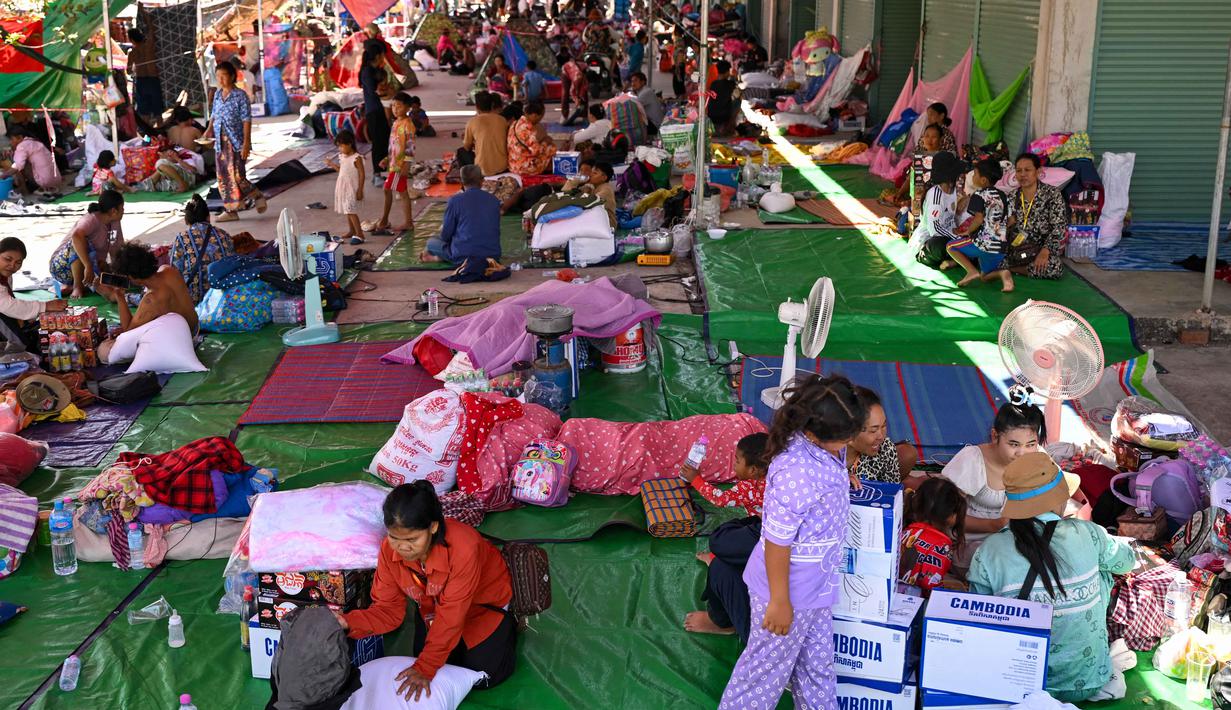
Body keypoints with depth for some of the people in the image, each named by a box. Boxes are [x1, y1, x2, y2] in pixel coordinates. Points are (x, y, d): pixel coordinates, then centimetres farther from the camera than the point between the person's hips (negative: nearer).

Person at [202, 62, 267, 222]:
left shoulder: (240, 95, -9)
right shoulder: (217, 95, 10)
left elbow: (246, 120, -12)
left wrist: (246, 142, -17)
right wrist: (209, 129, 2)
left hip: (235, 141, -7)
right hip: (221, 142, 7)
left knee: (237, 176, -11)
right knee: (223, 177, 7)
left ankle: (258, 197, 12)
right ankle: (231, 210, 13)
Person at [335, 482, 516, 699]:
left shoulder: (464, 547, -44)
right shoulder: (389, 550, -27)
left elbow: (451, 616, -37)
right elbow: (388, 609, -20)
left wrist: (425, 667, -36)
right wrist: (350, 622, -39)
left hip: (485, 601, -4)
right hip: (436, 605, 4)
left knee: (483, 678, -3)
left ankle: (508, 624, 22)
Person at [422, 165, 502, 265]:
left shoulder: (455, 200, -7)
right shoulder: (494, 200, 5)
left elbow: (445, 236, -3)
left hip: (464, 257, -2)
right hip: (493, 256, 2)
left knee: (431, 242, 23)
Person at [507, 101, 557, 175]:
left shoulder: (516, 123, 7)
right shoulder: (527, 127, -23)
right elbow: (536, 150, -22)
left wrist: (543, 139, 11)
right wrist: (545, 142, -4)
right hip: (525, 167, -9)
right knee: (551, 148, 5)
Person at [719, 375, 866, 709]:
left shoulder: (821, 443, -10)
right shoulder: (797, 474, -36)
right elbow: (777, 542, -27)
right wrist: (780, 601, -19)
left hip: (815, 585, 8)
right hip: (790, 589, -8)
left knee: (817, 664, 25)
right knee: (768, 667, 12)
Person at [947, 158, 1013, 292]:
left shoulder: (979, 195, -8)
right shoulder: (1001, 195, 14)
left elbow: (979, 218, -18)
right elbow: (1009, 220, 16)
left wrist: (966, 232, -5)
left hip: (983, 242, -7)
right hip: (1000, 246, 7)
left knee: (950, 247, 14)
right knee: (985, 275, 23)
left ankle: (972, 271, -5)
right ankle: (1001, 272, -11)